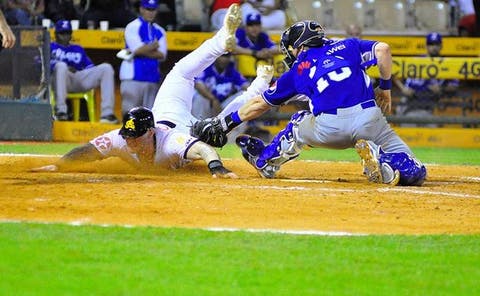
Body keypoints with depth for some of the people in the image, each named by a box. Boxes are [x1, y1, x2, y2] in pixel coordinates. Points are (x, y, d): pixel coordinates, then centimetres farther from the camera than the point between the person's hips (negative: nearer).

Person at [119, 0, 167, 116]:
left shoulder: (160, 31, 15)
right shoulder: (132, 27, 0)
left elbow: (162, 55, 2)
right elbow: (137, 48, -14)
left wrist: (143, 50, -9)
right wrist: (154, 45, -1)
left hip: (153, 77, 6)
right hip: (133, 76, -5)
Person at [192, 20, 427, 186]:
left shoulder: (298, 71, 24)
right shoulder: (348, 46, 25)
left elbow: (259, 104, 31)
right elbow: (382, 49, 5)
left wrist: (225, 123, 42)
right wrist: (385, 87, 18)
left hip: (329, 130, 1)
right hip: (369, 120, -1)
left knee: (300, 123, 37)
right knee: (414, 174, 5)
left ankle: (265, 162, 38)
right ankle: (379, 160, -21)